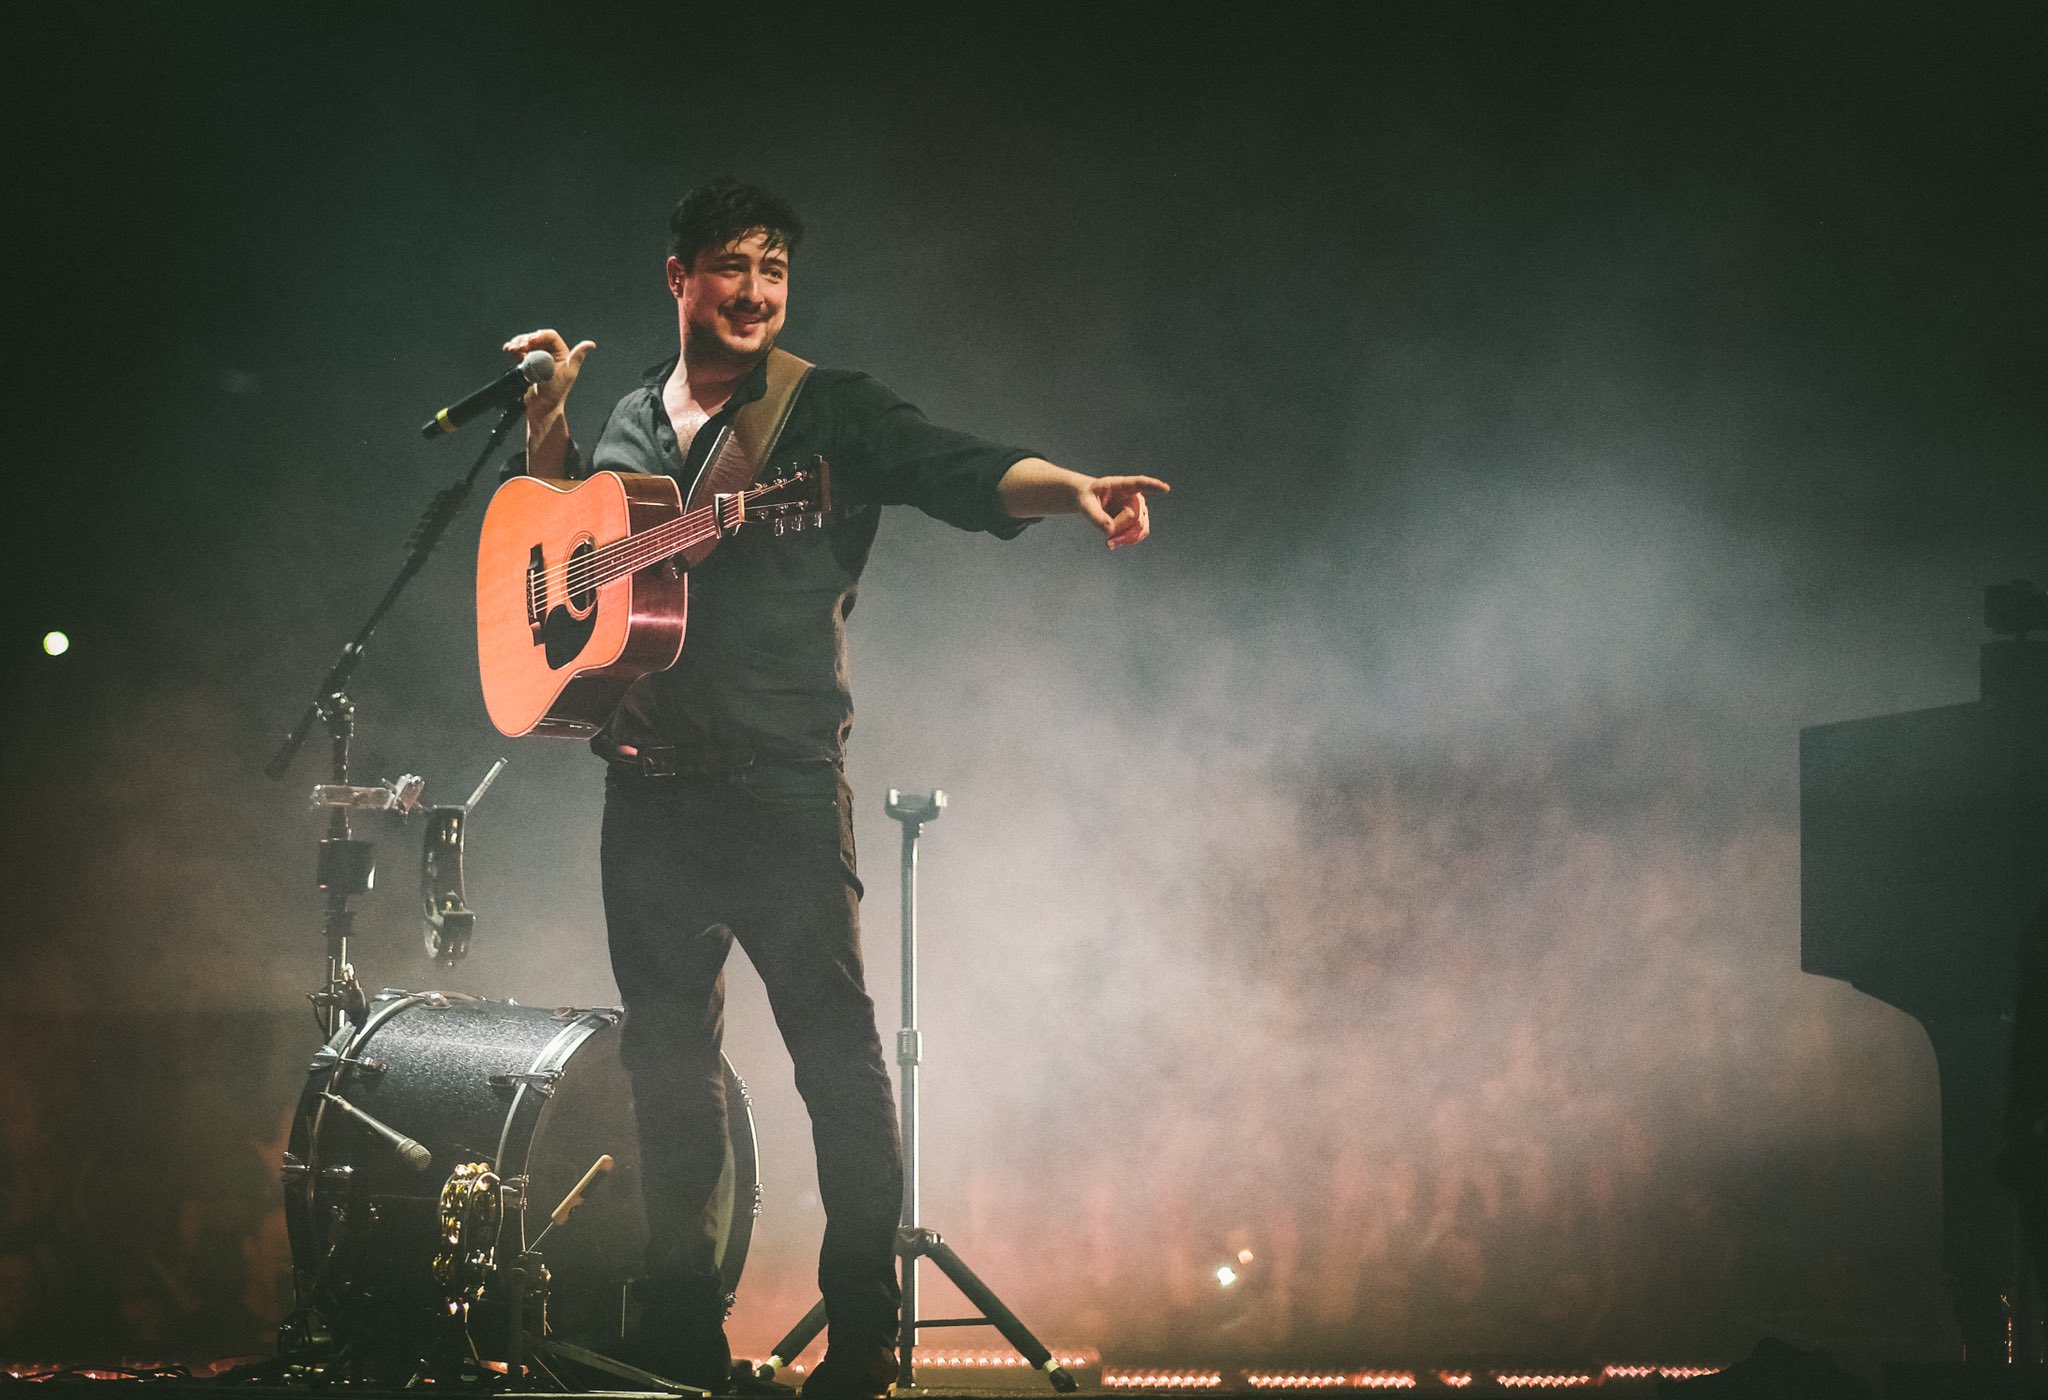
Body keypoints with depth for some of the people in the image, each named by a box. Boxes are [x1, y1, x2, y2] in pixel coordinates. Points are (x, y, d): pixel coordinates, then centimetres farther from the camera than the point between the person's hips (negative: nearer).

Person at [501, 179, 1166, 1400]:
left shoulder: (832, 414, 0)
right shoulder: (628, 424, 17)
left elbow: (966, 471, -13)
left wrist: (1076, 490, -32)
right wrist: (550, 413, 10)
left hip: (782, 787, -5)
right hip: (649, 790, 5)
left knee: (835, 1042, -9)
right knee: (667, 1053, 9)